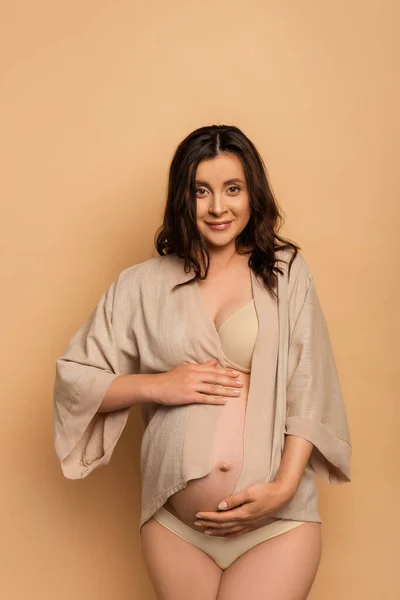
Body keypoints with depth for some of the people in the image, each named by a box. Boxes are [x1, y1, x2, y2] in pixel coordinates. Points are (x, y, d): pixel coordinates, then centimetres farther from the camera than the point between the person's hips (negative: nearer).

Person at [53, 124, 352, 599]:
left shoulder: (286, 273, 4)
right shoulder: (142, 285, 5)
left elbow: (309, 390, 0)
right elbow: (72, 379, 6)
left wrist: (284, 486, -12)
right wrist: (156, 386, -9)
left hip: (278, 521, -1)